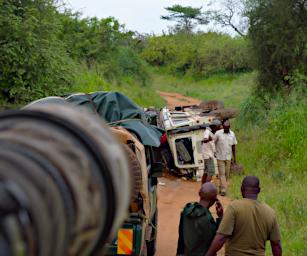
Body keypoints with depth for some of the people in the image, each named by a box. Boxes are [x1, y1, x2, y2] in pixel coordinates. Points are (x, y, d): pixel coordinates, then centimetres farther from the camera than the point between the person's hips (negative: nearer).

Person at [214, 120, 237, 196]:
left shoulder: (232, 134, 4)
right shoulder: (218, 133, -8)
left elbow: (233, 146, 10)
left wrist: (235, 158, 10)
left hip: (228, 158, 4)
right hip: (220, 157, -4)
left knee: (227, 174, 8)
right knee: (222, 173, -8)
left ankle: (221, 187, 22)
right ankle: (223, 190, -10)